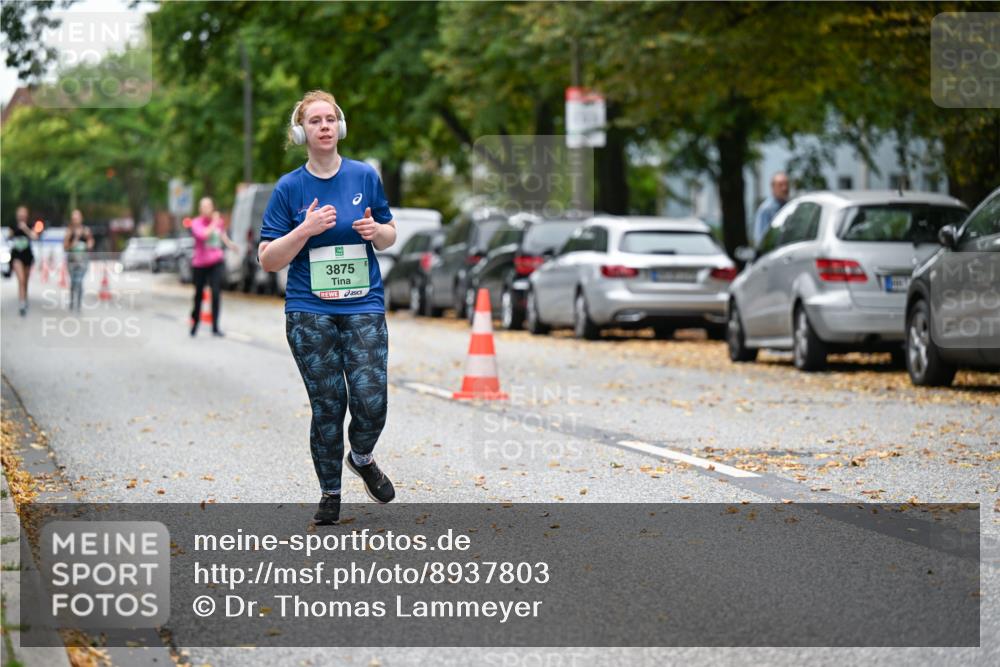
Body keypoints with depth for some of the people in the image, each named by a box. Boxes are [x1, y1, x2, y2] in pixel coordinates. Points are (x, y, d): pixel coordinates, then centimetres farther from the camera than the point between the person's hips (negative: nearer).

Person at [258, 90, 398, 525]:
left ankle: (362, 457, 22)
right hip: (309, 313, -1)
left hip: (364, 306, 1)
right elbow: (268, 260, -2)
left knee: (371, 402, -11)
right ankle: (330, 494, 18)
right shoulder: (289, 188, -1)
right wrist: (306, 229, -17)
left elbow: (389, 235, 15)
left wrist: (375, 231, -8)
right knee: (327, 407, 1)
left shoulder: (365, 176, 4)